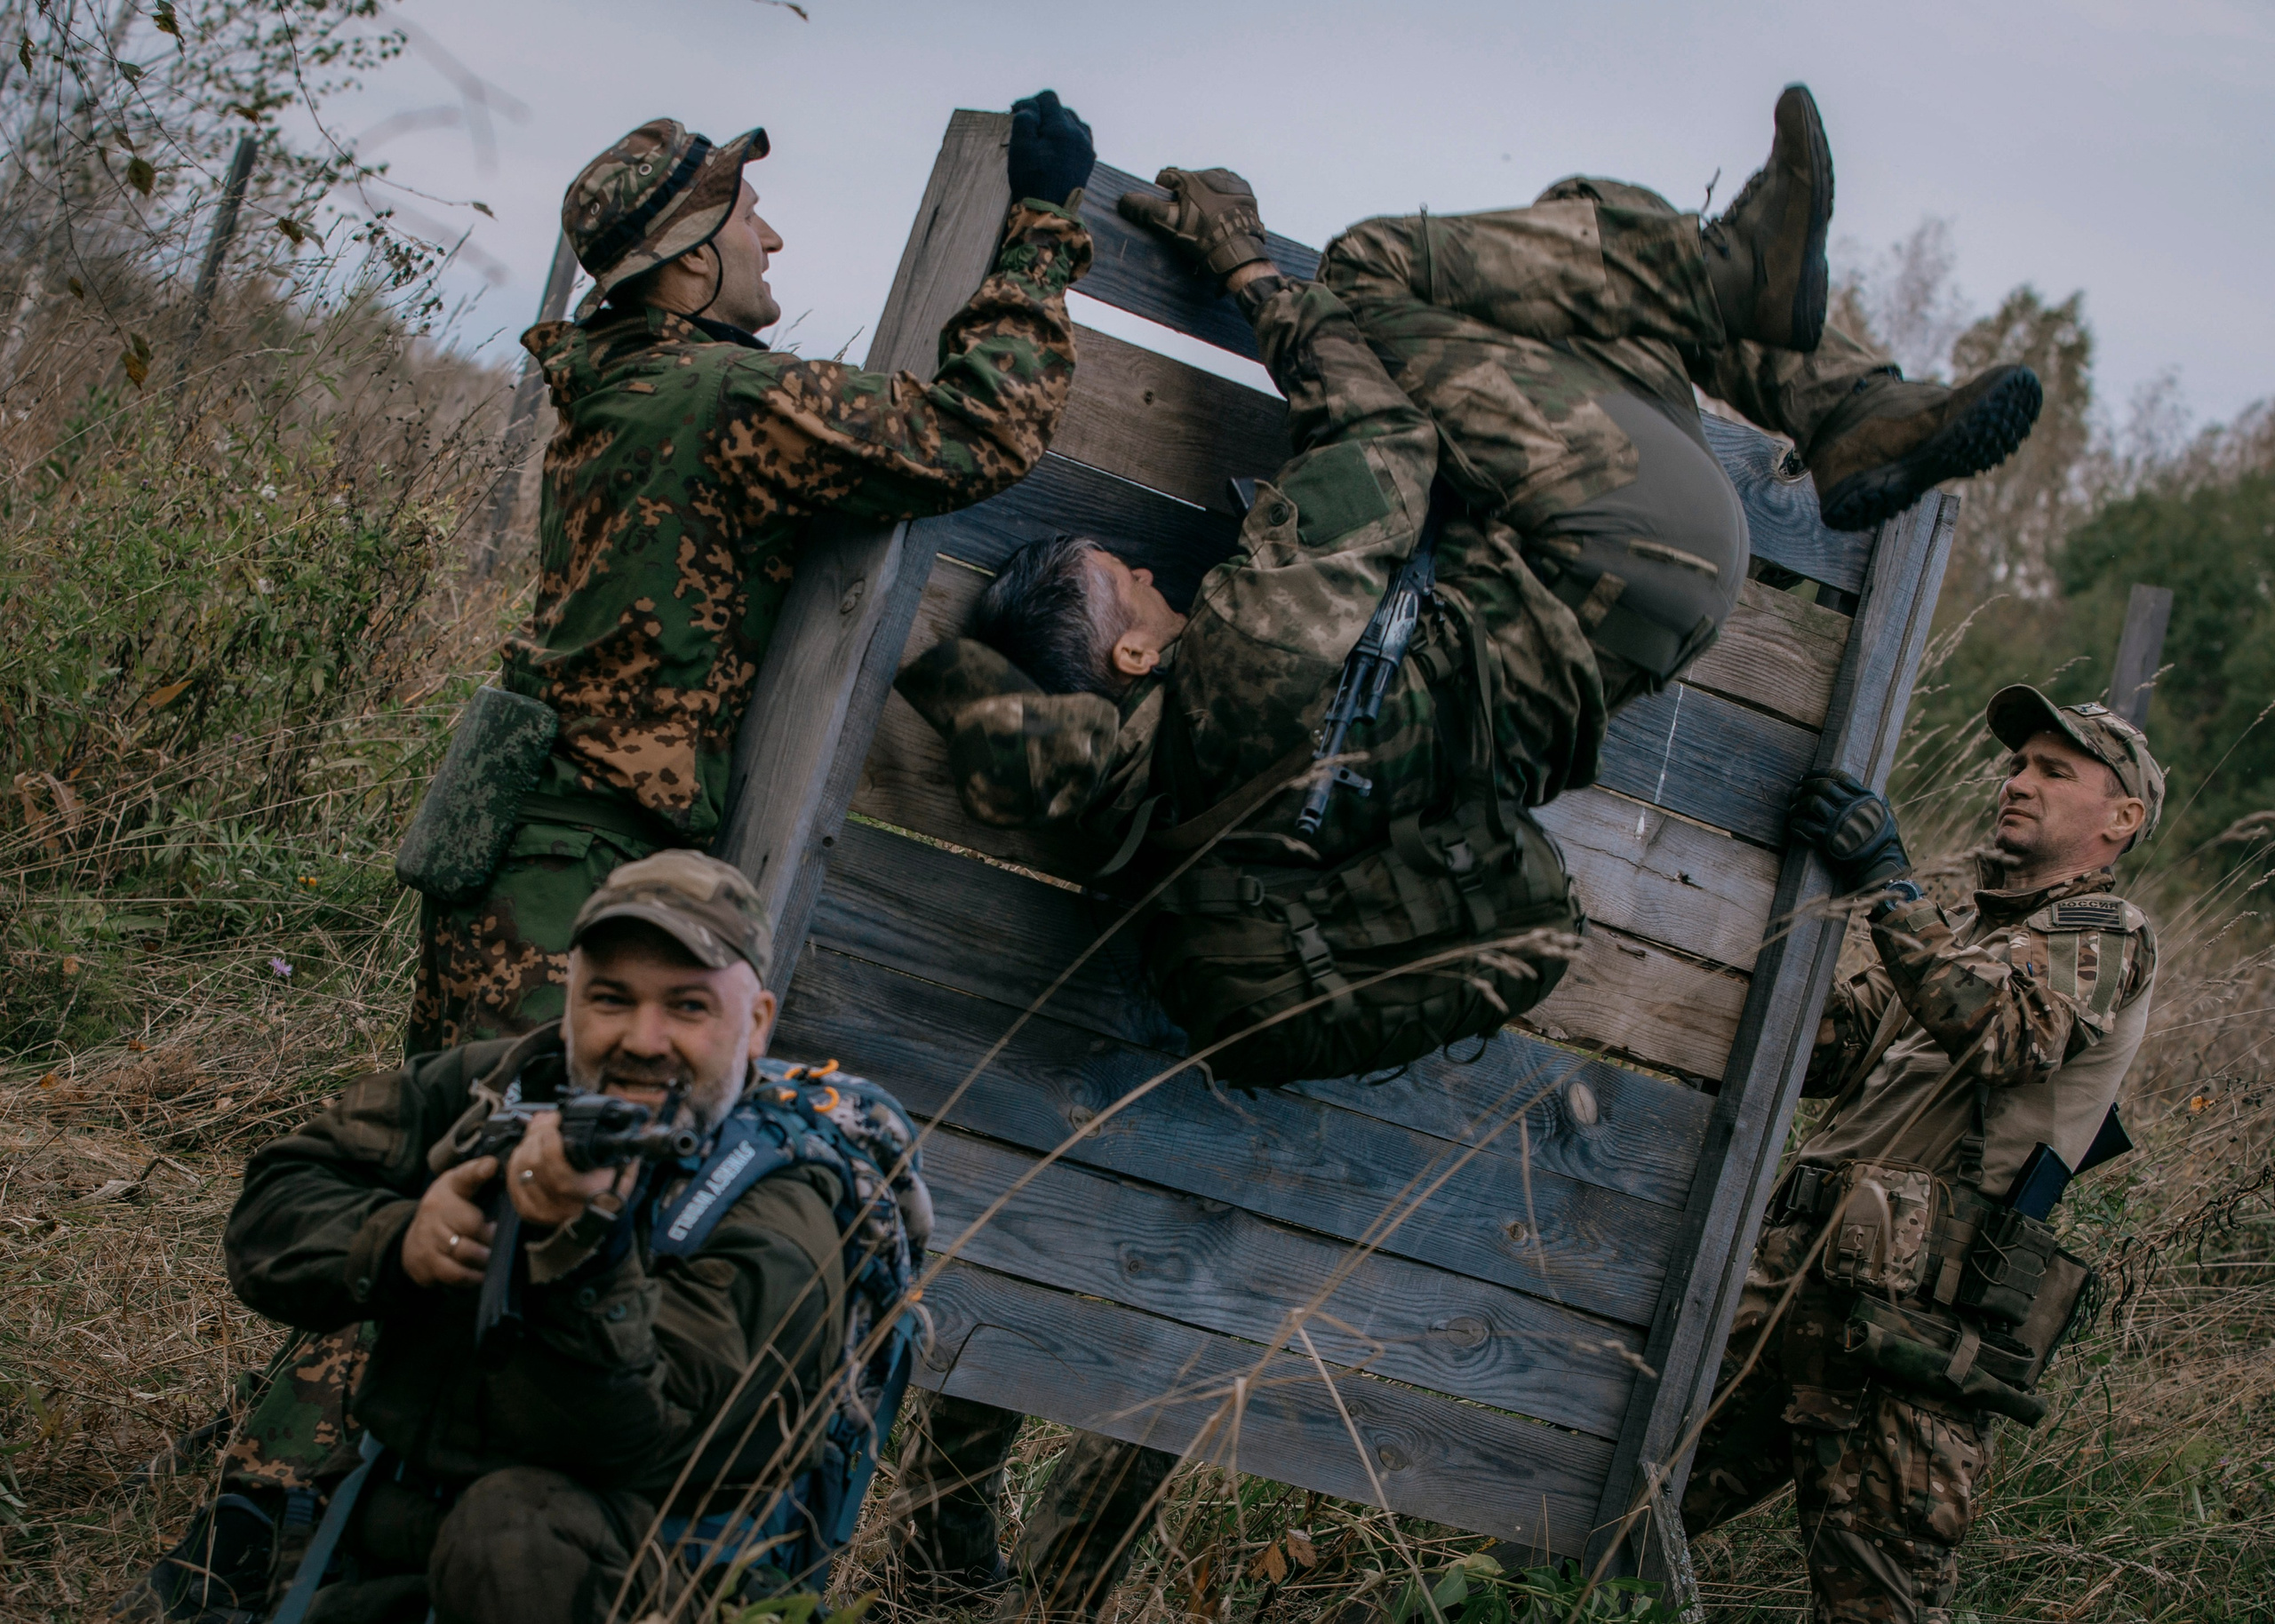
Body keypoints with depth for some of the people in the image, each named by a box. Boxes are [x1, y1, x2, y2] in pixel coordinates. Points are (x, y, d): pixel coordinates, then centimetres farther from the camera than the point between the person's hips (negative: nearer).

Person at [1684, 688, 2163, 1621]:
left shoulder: (2105, 938, 1)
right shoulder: (1962, 928, 26)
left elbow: (2005, 1033, -20)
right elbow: (1822, 1057, 20)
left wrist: (1887, 885, -27)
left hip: (1909, 1331, -7)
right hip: (1796, 1284, 7)